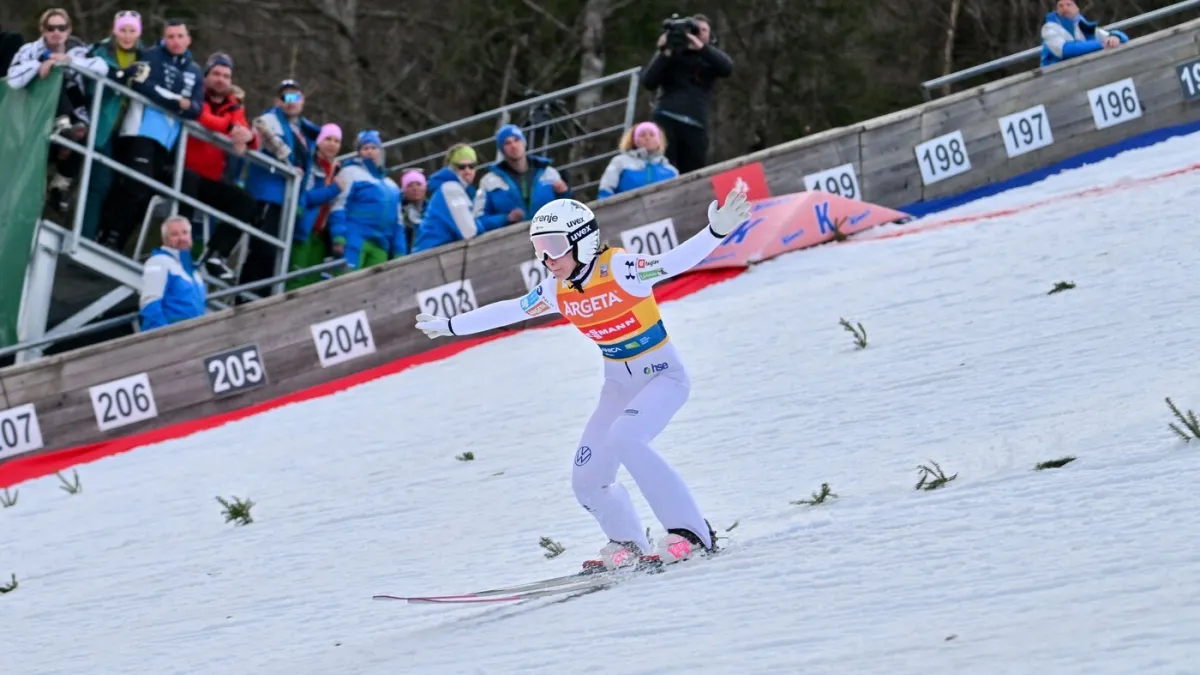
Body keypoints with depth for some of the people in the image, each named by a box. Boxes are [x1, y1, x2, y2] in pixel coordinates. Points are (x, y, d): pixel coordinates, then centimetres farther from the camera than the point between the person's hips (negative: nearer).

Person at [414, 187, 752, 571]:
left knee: (624, 438, -32)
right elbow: (508, 311, 14)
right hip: (619, 382, 7)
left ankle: (692, 534, -24)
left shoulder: (618, 269, -22)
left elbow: (674, 262, -35)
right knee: (588, 482, 2)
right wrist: (451, 326, 23)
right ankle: (628, 546, 26)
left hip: (662, 375, -7)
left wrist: (716, 232, -53)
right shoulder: (556, 291, -2)